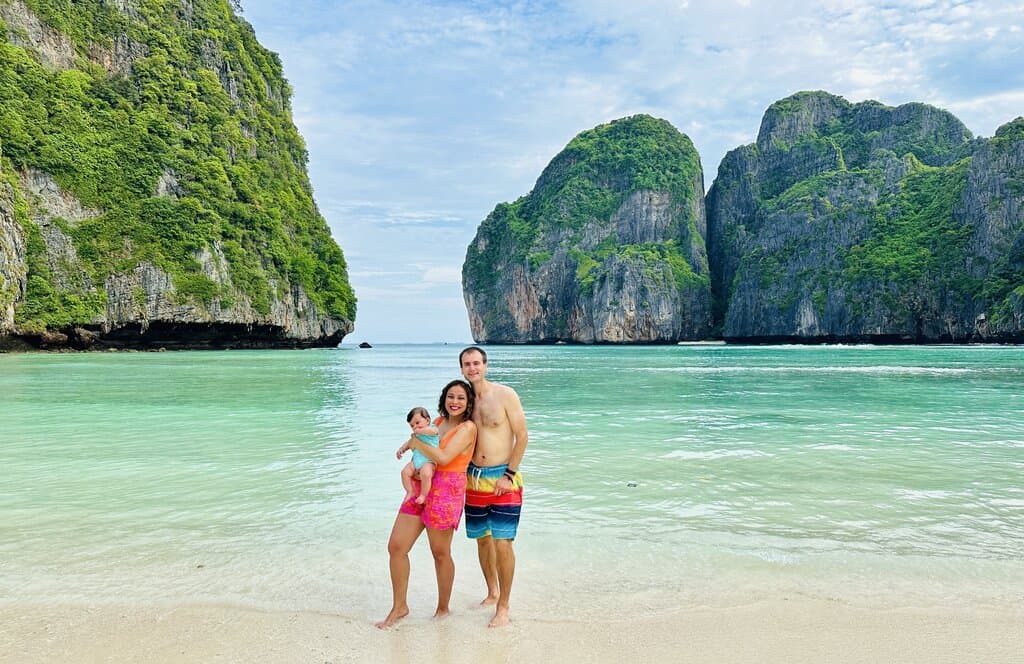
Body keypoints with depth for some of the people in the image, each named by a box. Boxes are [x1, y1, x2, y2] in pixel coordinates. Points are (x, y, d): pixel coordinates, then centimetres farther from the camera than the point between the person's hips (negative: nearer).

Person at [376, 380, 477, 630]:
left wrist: (415, 443, -8)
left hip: (446, 492, -7)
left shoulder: (467, 427, -8)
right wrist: (409, 444, 12)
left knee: (440, 553, 6)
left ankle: (443, 608, 26)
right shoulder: (439, 422, 14)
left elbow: (444, 457, -19)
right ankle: (399, 606, 19)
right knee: (396, 546, 4)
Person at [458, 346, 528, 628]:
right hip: (474, 478, 5)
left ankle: (503, 607, 7)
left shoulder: (505, 394, -9)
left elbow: (522, 436, -8)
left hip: (503, 478, -5)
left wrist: (508, 475, -11)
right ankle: (492, 592, 34)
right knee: (482, 540, 14)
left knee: (502, 543, -7)